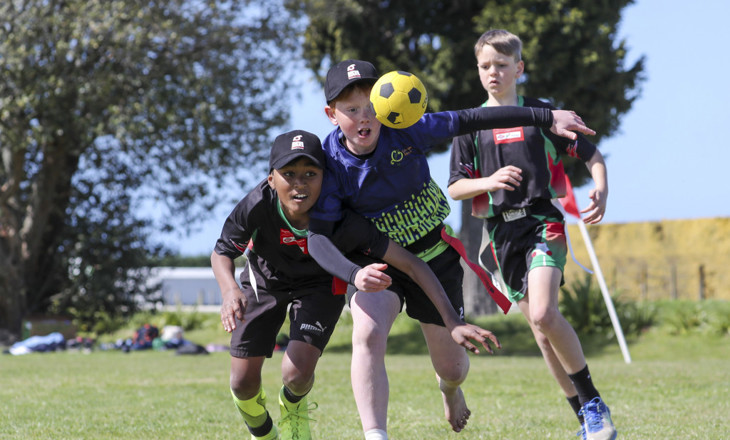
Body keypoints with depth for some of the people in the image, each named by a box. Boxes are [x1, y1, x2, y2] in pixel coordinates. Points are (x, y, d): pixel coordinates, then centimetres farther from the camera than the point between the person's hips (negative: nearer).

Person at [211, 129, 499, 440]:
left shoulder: (344, 223, -38)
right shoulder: (258, 205, -37)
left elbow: (411, 264, -34)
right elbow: (222, 253, -19)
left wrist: (453, 321, -41)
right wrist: (229, 290, -42)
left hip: (320, 284, -1)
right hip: (264, 282, 1)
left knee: (296, 373, -19)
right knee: (243, 382, -4)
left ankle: (293, 406, 23)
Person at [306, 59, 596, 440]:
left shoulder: (404, 131, -21)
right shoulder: (329, 162, -21)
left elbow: (472, 120, -16)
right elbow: (318, 238, -24)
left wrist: (548, 117, -16)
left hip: (435, 257, 1)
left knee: (452, 367, 9)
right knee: (367, 336, -31)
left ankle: (449, 388, 50)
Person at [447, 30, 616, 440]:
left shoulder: (541, 113, 4)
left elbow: (593, 154, 8)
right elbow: (455, 188, 8)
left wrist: (601, 191, -12)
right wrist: (489, 182, -13)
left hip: (543, 221, -4)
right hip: (502, 232, 4)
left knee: (544, 314, -25)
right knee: (543, 333, 4)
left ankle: (593, 402, -11)